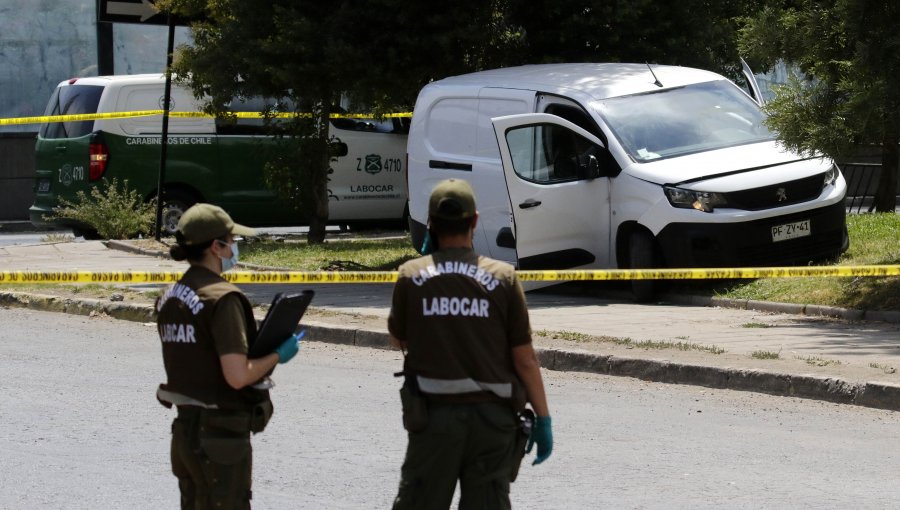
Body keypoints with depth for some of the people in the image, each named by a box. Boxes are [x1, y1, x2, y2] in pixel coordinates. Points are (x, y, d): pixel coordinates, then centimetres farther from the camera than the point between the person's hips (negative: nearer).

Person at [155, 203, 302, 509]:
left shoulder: (170, 298, 9)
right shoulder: (222, 299, -18)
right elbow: (238, 376, -24)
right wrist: (277, 355, -8)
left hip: (184, 427, 8)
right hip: (221, 434, -8)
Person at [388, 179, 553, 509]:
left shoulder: (411, 277, -4)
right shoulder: (502, 278, -5)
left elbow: (398, 339, 13)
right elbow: (525, 359, -5)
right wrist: (543, 418, 4)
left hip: (433, 414, 0)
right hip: (491, 416, 0)